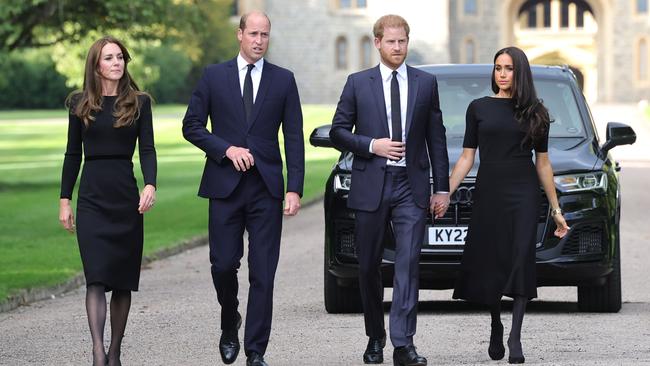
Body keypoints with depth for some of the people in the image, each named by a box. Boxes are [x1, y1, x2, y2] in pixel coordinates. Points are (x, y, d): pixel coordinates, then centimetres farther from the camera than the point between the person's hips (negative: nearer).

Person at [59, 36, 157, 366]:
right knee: (97, 277, -13)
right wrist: (64, 199, 6)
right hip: (92, 199, -1)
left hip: (126, 197, 1)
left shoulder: (139, 103, 5)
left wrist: (150, 184, -18)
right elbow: (72, 154, 10)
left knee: (123, 279, 5)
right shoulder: (80, 104, 6)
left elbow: (147, 149, -1)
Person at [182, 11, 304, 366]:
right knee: (224, 264, -1)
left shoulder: (283, 80, 6)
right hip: (225, 185, 0)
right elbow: (192, 126, 5)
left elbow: (294, 137, 4)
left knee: (263, 273, -2)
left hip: (266, 188, 0)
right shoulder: (214, 76, 5)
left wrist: (295, 189, -4)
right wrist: (226, 149, -10)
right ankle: (230, 325, 28)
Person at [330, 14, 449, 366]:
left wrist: (442, 188, 6)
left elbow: (436, 138, 9)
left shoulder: (426, 83, 7)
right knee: (369, 267, 7)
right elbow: (338, 131, 6)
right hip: (370, 186, 1)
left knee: (408, 264, -11)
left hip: (411, 187, 0)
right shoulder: (358, 83, 4)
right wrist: (371, 145, -11)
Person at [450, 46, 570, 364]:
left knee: (521, 260, -12)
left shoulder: (535, 112, 7)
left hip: (524, 194, -1)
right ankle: (496, 329, 22)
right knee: (489, 264, 1)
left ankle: (515, 337, -14)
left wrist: (556, 210, 10)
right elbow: (466, 158, 7)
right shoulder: (479, 108, 7)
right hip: (488, 194, 1)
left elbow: (543, 163, 10)